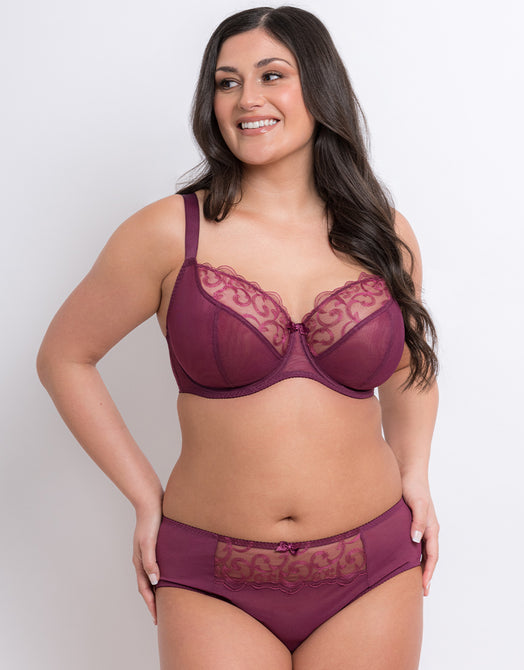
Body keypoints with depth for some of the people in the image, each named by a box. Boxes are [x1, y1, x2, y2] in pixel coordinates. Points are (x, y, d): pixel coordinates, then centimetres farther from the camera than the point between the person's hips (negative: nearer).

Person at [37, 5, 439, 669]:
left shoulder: (385, 236, 1)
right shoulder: (169, 233, -7)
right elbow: (63, 358, 3)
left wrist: (414, 473, 3)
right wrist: (145, 497, -1)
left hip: (371, 573, 2)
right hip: (214, 585, -2)